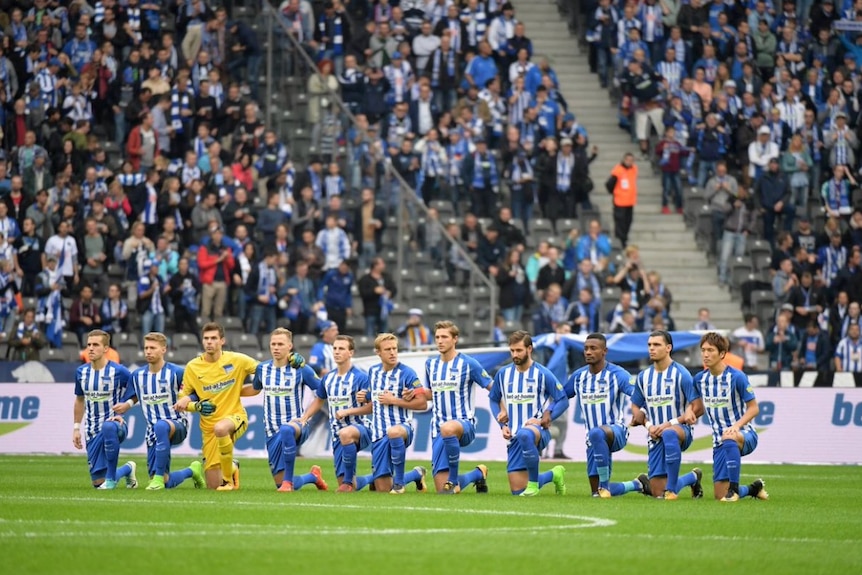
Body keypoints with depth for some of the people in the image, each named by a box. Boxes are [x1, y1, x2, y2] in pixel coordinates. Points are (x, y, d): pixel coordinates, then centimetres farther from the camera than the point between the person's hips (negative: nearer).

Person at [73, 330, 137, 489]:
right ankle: (128, 469, 34)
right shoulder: (81, 372, 4)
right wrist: (76, 428, 15)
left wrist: (121, 414, -12)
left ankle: (111, 478, -28)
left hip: (115, 424, -5)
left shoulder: (119, 372, -10)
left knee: (108, 427, -44)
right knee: (98, 481, 0)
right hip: (92, 432, 5)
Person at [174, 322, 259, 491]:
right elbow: (183, 399, 7)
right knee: (213, 486, -1)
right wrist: (196, 406, -13)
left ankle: (229, 478, -20)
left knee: (220, 428, -42)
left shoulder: (237, 360, -5)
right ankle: (231, 468, 37)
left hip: (235, 416, -2)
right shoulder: (192, 367, -1)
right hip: (208, 425, 2)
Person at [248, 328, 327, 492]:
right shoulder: (262, 368, 4)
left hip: (297, 425, -5)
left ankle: (288, 480, -34)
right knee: (280, 484, 1)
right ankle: (312, 476, 33)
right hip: (273, 432, 5)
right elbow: (255, 389, 24)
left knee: (287, 429, -44)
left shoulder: (301, 369, -8)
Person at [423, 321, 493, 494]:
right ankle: (478, 474, 29)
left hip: (464, 424, -5)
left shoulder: (468, 363, -4)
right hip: (439, 430, 5)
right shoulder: (431, 363, 11)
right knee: (442, 490, -3)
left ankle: (453, 480, -26)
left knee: (447, 428, -45)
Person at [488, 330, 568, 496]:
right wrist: (502, 425, 5)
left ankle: (533, 482, -28)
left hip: (538, 431, -5)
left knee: (525, 434, -45)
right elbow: (494, 400, 20)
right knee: (517, 491, 1)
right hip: (514, 436, 5)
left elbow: (563, 401, -3)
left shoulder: (542, 374, -5)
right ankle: (553, 475, 30)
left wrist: (542, 420, -14)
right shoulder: (503, 374, 7)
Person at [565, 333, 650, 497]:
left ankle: (604, 485, -31)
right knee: (597, 494, 3)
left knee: (596, 433, -43)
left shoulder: (617, 374, -9)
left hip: (617, 431, -6)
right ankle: (638, 484, 29)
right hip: (594, 439, 6)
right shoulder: (578, 376, 8)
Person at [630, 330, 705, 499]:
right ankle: (693, 478, 29)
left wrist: (669, 424, -16)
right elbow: (635, 407, 18)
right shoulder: (643, 377, 7)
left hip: (681, 430, -5)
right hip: (656, 435, 5)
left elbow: (698, 409, -11)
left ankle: (672, 489, -34)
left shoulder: (681, 374, -8)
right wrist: (649, 425, -3)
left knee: (669, 433, -45)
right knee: (658, 493, -1)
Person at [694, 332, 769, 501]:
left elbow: (754, 408, -11)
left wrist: (736, 426, -26)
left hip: (744, 435, -6)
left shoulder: (737, 377, -14)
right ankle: (753, 489, 31)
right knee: (720, 496, 0)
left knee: (729, 440, -45)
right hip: (719, 441, 6)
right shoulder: (700, 379, 3)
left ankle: (733, 489, -32)